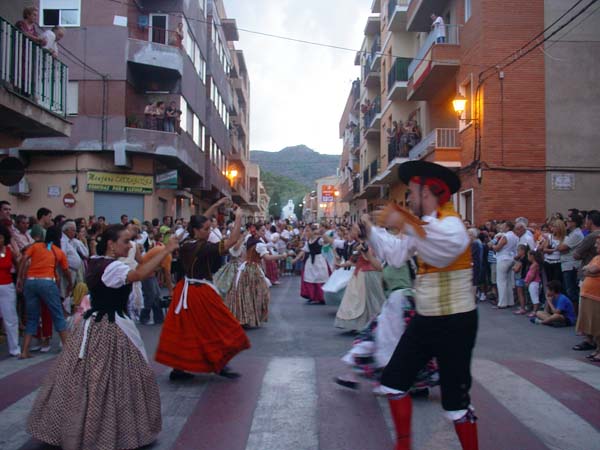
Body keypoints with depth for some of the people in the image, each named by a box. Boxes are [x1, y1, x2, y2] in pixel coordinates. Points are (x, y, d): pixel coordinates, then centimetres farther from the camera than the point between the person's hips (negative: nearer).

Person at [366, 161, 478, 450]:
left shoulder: (451, 224, -20)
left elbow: (443, 251, -41)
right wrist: (368, 231, 12)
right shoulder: (424, 226, 8)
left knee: (455, 398, 0)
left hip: (454, 323, -9)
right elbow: (397, 255, 10)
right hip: (425, 320, 9)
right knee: (393, 380, 12)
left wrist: (405, 223, -44)